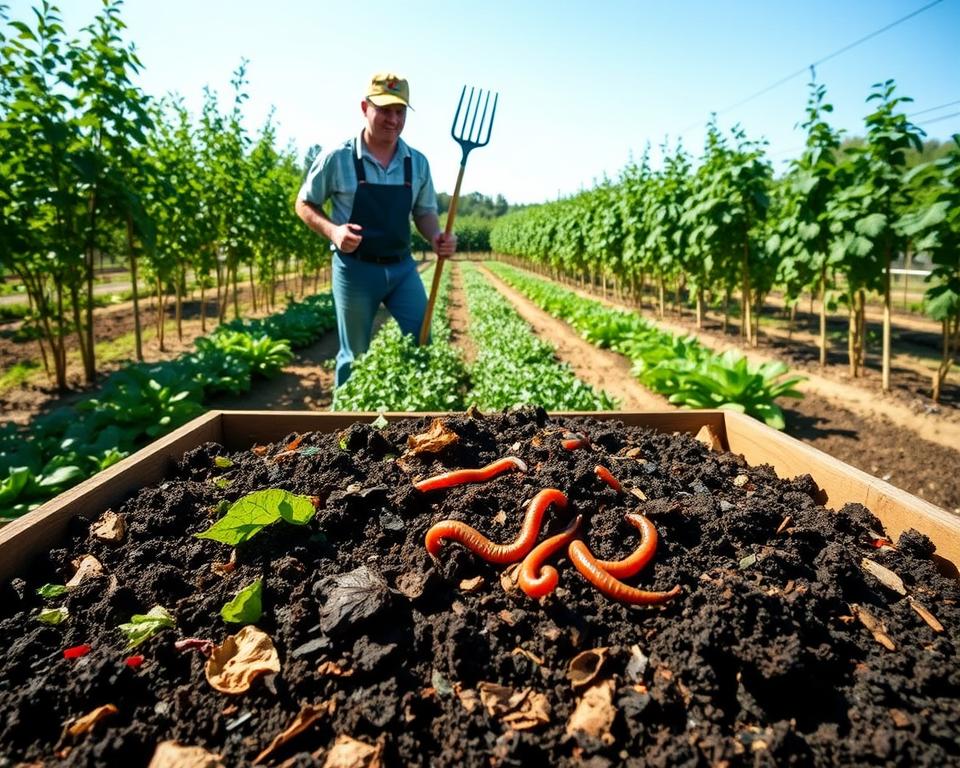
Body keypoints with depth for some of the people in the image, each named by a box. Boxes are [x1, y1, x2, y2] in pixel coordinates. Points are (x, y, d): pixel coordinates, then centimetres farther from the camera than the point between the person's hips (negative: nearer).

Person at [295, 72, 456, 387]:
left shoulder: (418, 163, 3)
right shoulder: (337, 159, -7)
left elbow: (425, 212, 12)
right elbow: (304, 204, 2)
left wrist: (436, 237, -11)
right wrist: (332, 231, -18)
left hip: (402, 267, 4)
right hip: (355, 268, -3)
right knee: (355, 355, 8)